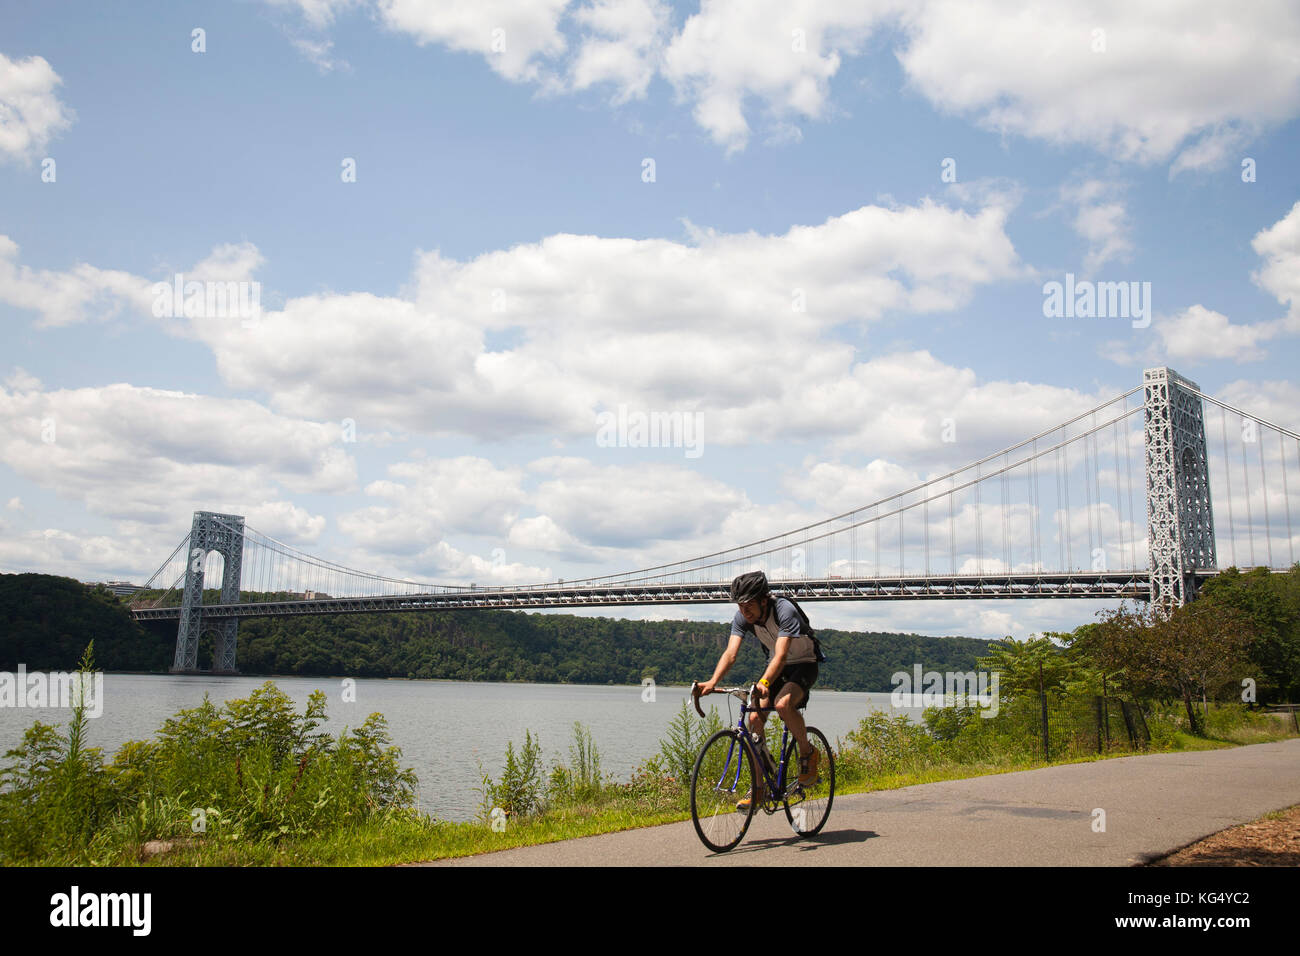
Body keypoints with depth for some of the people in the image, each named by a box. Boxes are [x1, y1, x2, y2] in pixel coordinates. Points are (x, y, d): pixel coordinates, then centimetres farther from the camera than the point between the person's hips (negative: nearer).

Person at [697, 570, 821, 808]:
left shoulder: (785, 611, -32)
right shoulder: (742, 617, -16)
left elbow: (781, 655, -42)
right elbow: (731, 653, -25)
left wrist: (764, 683, -59)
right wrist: (712, 682, -43)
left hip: (804, 665, -6)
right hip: (776, 667, 6)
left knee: (783, 704, -34)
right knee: (755, 718, -12)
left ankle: (808, 753, -7)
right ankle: (758, 789, -4)